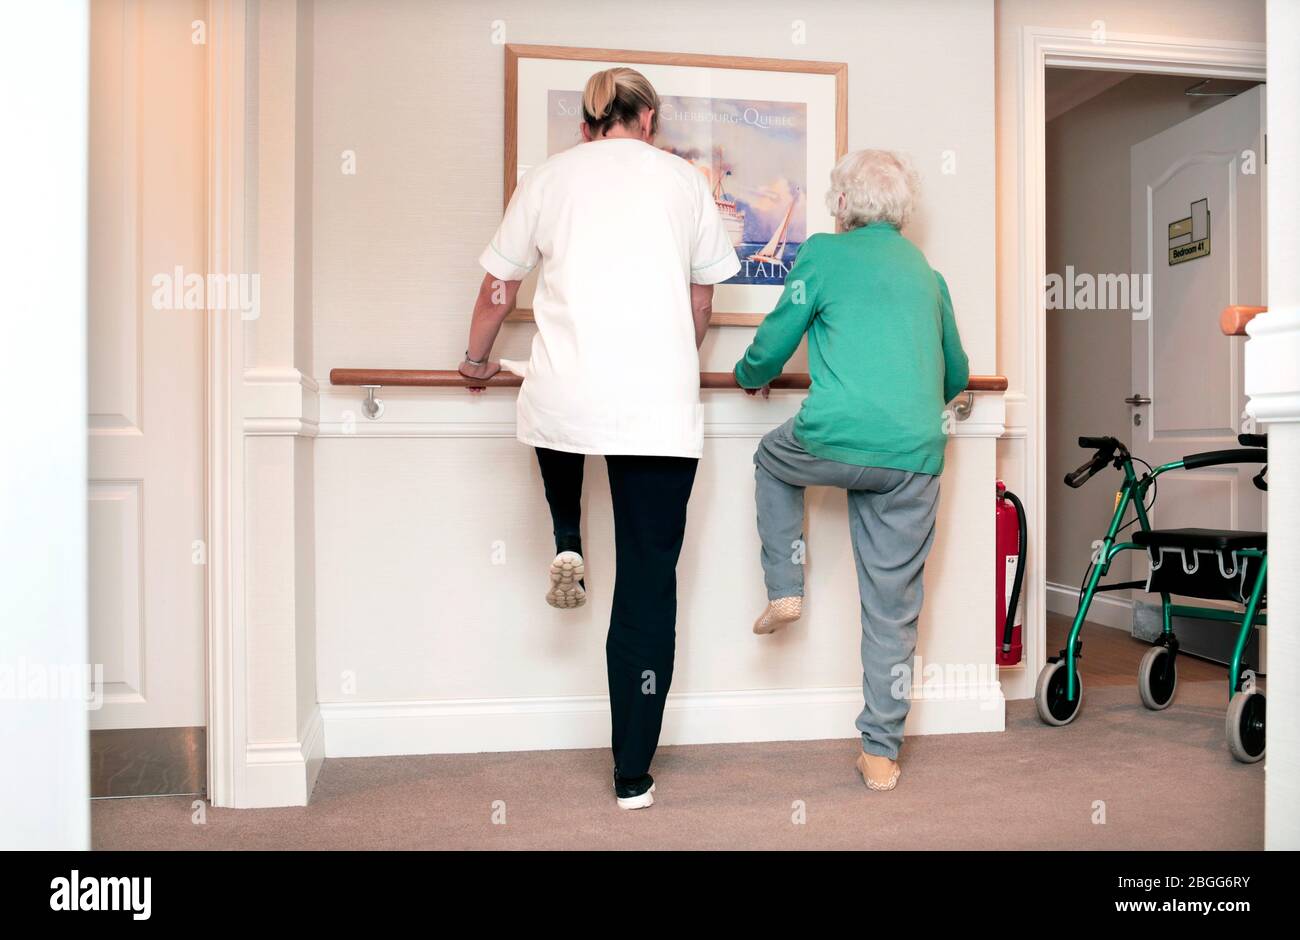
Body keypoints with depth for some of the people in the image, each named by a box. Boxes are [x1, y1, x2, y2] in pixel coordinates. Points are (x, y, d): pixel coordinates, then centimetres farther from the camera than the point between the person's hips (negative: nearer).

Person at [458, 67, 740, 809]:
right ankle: (633, 776, 13)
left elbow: (499, 288, 17)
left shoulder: (549, 177, 11)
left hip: (567, 397, 1)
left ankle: (568, 546, 27)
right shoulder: (685, 179, 13)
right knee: (649, 586, 6)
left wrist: (478, 358, 35)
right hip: (663, 409, 0)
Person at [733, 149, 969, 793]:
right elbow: (956, 376, 29)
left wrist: (751, 376, 30)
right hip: (915, 457, 4)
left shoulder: (825, 252, 7)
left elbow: (774, 342, 9)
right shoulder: (927, 274, 21)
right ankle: (881, 753, 17)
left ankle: (785, 590, 21)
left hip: (836, 441, -4)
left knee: (773, 457, 31)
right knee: (893, 607, 11)